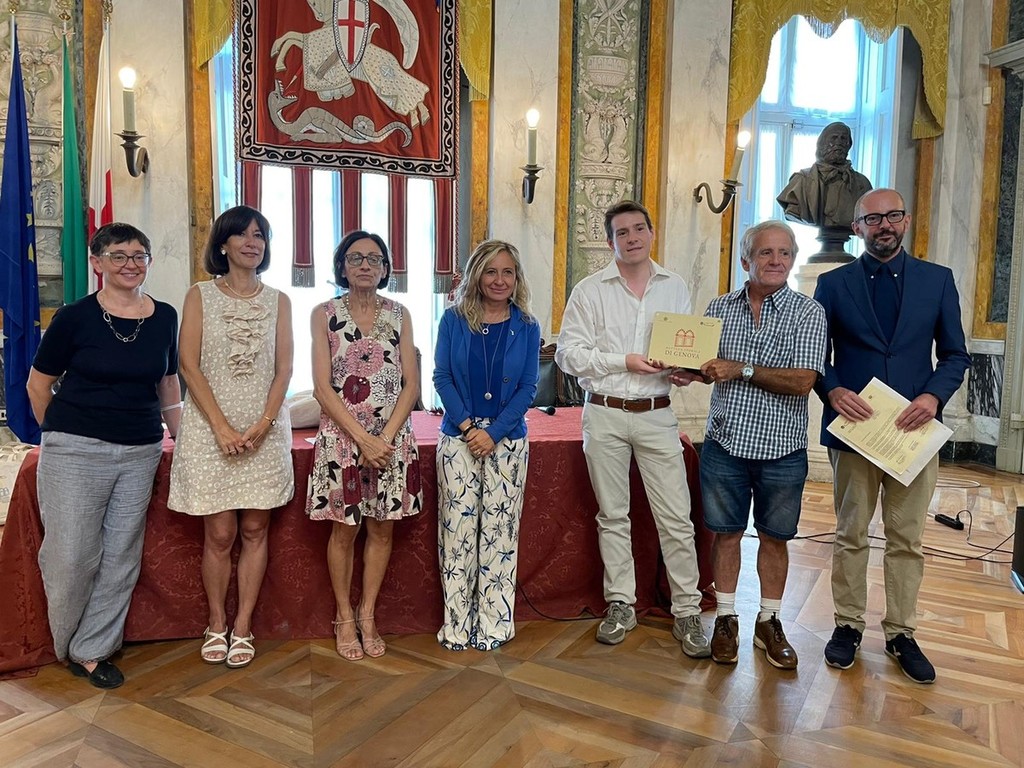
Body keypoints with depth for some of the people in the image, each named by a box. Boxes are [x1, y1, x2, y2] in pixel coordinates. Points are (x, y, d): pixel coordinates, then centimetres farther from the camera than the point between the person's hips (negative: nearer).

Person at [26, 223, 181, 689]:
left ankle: (91, 651, 25)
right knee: (72, 556, 1)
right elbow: (39, 384, 3)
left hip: (141, 453, 3)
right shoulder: (75, 317, -6)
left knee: (122, 556, 8)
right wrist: (61, 434, 7)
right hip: (76, 453, -3)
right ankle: (67, 646, 27)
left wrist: (180, 437, 11)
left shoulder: (165, 318, 4)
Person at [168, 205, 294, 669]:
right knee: (219, 534, 0)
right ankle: (216, 625, 19)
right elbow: (189, 366, -4)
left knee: (254, 531, 4)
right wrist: (222, 426, -13)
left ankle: (242, 627, 16)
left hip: (265, 430, 2)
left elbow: (284, 369, 3)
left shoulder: (278, 301, 8)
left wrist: (262, 425, -10)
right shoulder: (200, 296, 3)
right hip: (211, 428, -2)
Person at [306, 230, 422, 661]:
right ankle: (344, 618, 22)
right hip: (342, 436, -2)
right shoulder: (325, 314, 0)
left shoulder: (398, 315, 5)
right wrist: (362, 438, -14)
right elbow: (322, 388, -6)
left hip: (392, 437, 2)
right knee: (345, 528, 5)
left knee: (382, 527, 7)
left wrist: (386, 437, -11)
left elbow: (411, 384, 1)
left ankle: (367, 616, 23)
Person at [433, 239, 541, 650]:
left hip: (508, 440, 1)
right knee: (458, 527, 2)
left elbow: (528, 387, -1)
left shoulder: (526, 327, 3)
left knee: (500, 529, 5)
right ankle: (456, 624, 14)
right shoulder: (454, 319, 2)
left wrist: (493, 433, -12)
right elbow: (442, 376, -1)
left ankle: (494, 623, 17)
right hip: (458, 437, 0)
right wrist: (466, 425, -13)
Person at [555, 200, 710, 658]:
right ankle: (621, 606, 24)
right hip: (605, 414, -1)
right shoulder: (590, 290, 2)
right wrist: (624, 361, -14)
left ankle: (687, 612, 13)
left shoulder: (675, 288, 9)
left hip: (657, 415, 1)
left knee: (676, 518, 0)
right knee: (612, 516, 10)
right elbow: (569, 353, -4)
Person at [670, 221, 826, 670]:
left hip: (781, 449, -2)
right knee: (726, 533, 10)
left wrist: (742, 370, -19)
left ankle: (769, 623, 28)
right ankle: (726, 619, 26)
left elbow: (803, 381, -15)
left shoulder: (808, 313, -5)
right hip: (725, 443, 2)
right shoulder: (720, 307, 6)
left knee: (774, 538, 11)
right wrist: (688, 373, -9)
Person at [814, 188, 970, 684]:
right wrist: (833, 391, -14)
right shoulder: (833, 284, 4)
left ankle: (901, 633, 24)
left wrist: (934, 395, -12)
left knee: (907, 539, 9)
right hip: (853, 426, 0)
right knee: (851, 535, 10)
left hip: (914, 430, 1)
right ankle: (848, 625, 24)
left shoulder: (938, 281, 6)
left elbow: (955, 355, 6)